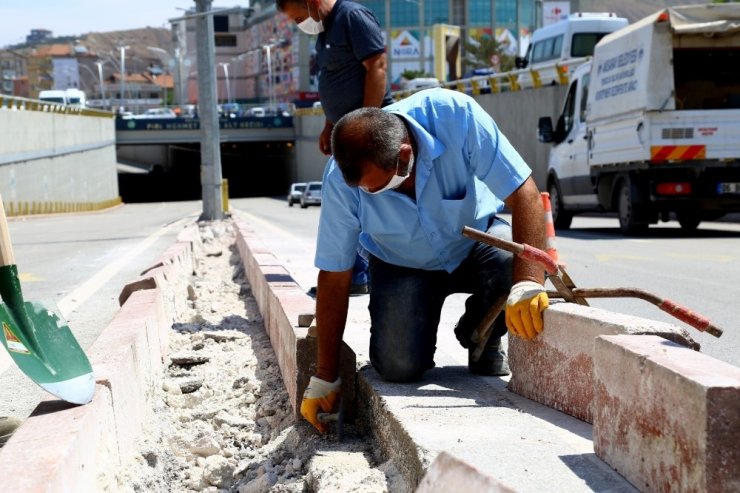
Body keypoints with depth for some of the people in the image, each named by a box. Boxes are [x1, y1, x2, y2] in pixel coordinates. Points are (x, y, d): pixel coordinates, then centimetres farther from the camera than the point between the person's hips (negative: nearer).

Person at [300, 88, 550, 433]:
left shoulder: (455, 116, -33)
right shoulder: (341, 180, -28)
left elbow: (525, 196, -32)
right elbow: (334, 278, -18)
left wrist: (528, 282, -47)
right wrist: (324, 379, -13)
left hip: (475, 240, 1)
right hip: (402, 265, 0)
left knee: (517, 264, -33)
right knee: (399, 366, -22)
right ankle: (417, 335, 16)